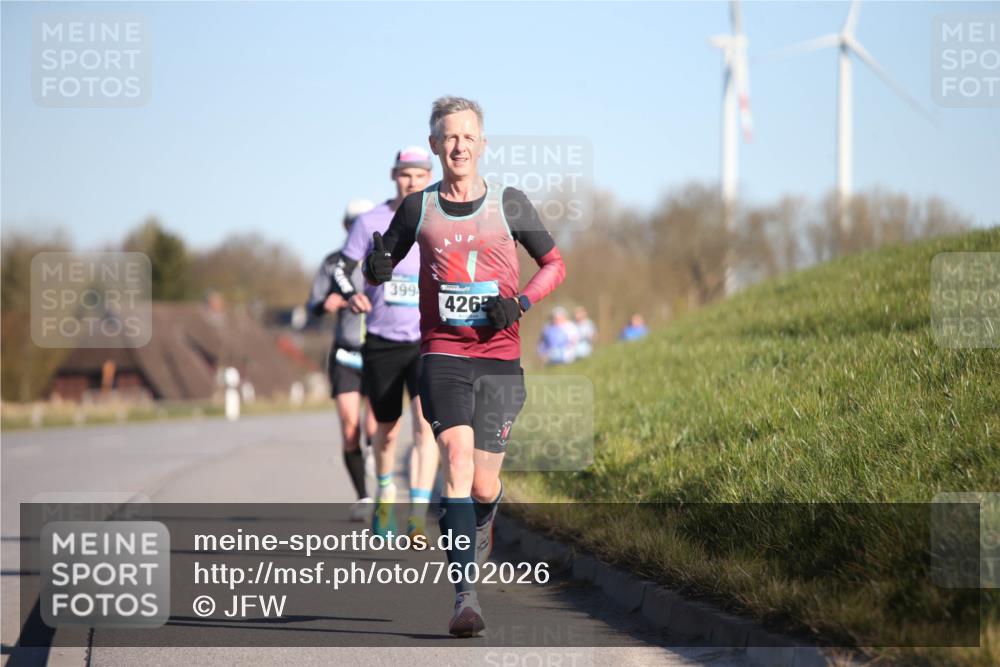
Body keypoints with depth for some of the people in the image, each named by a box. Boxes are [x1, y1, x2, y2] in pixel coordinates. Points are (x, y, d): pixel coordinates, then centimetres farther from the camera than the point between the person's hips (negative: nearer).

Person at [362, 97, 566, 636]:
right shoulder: (418, 208, 6)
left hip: (500, 358, 1)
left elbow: (554, 263, 14)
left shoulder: (509, 204, 5)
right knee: (457, 461, -21)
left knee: (483, 487, 2)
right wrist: (377, 267, -10)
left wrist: (521, 301, -5)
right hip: (442, 354, -1)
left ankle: (481, 523, 41)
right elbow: (381, 268, 15)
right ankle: (466, 596, -24)